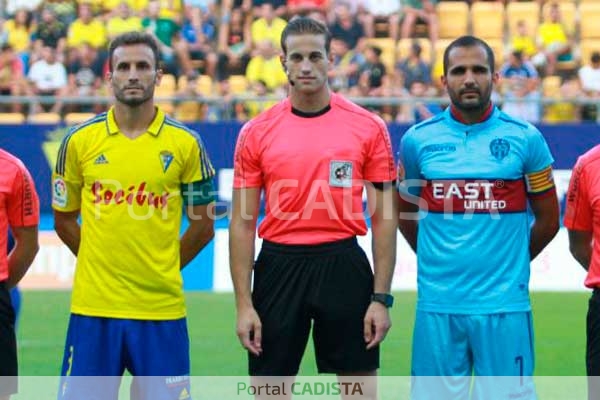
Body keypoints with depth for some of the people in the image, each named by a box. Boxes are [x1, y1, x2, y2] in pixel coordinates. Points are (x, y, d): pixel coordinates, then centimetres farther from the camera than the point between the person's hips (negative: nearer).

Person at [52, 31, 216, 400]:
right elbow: (64, 219, 13)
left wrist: (163, 269, 8)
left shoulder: (186, 143, 1)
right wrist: (101, 264, 10)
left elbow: (203, 224, 8)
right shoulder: (80, 141, 3)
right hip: (93, 308, 1)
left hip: (161, 311, 0)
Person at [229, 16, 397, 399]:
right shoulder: (257, 132, 1)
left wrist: (381, 298, -5)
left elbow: (383, 218, 1)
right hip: (279, 266, 1)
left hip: (342, 264, -1)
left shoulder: (369, 127, -1)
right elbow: (242, 223, 3)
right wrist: (244, 304, -3)